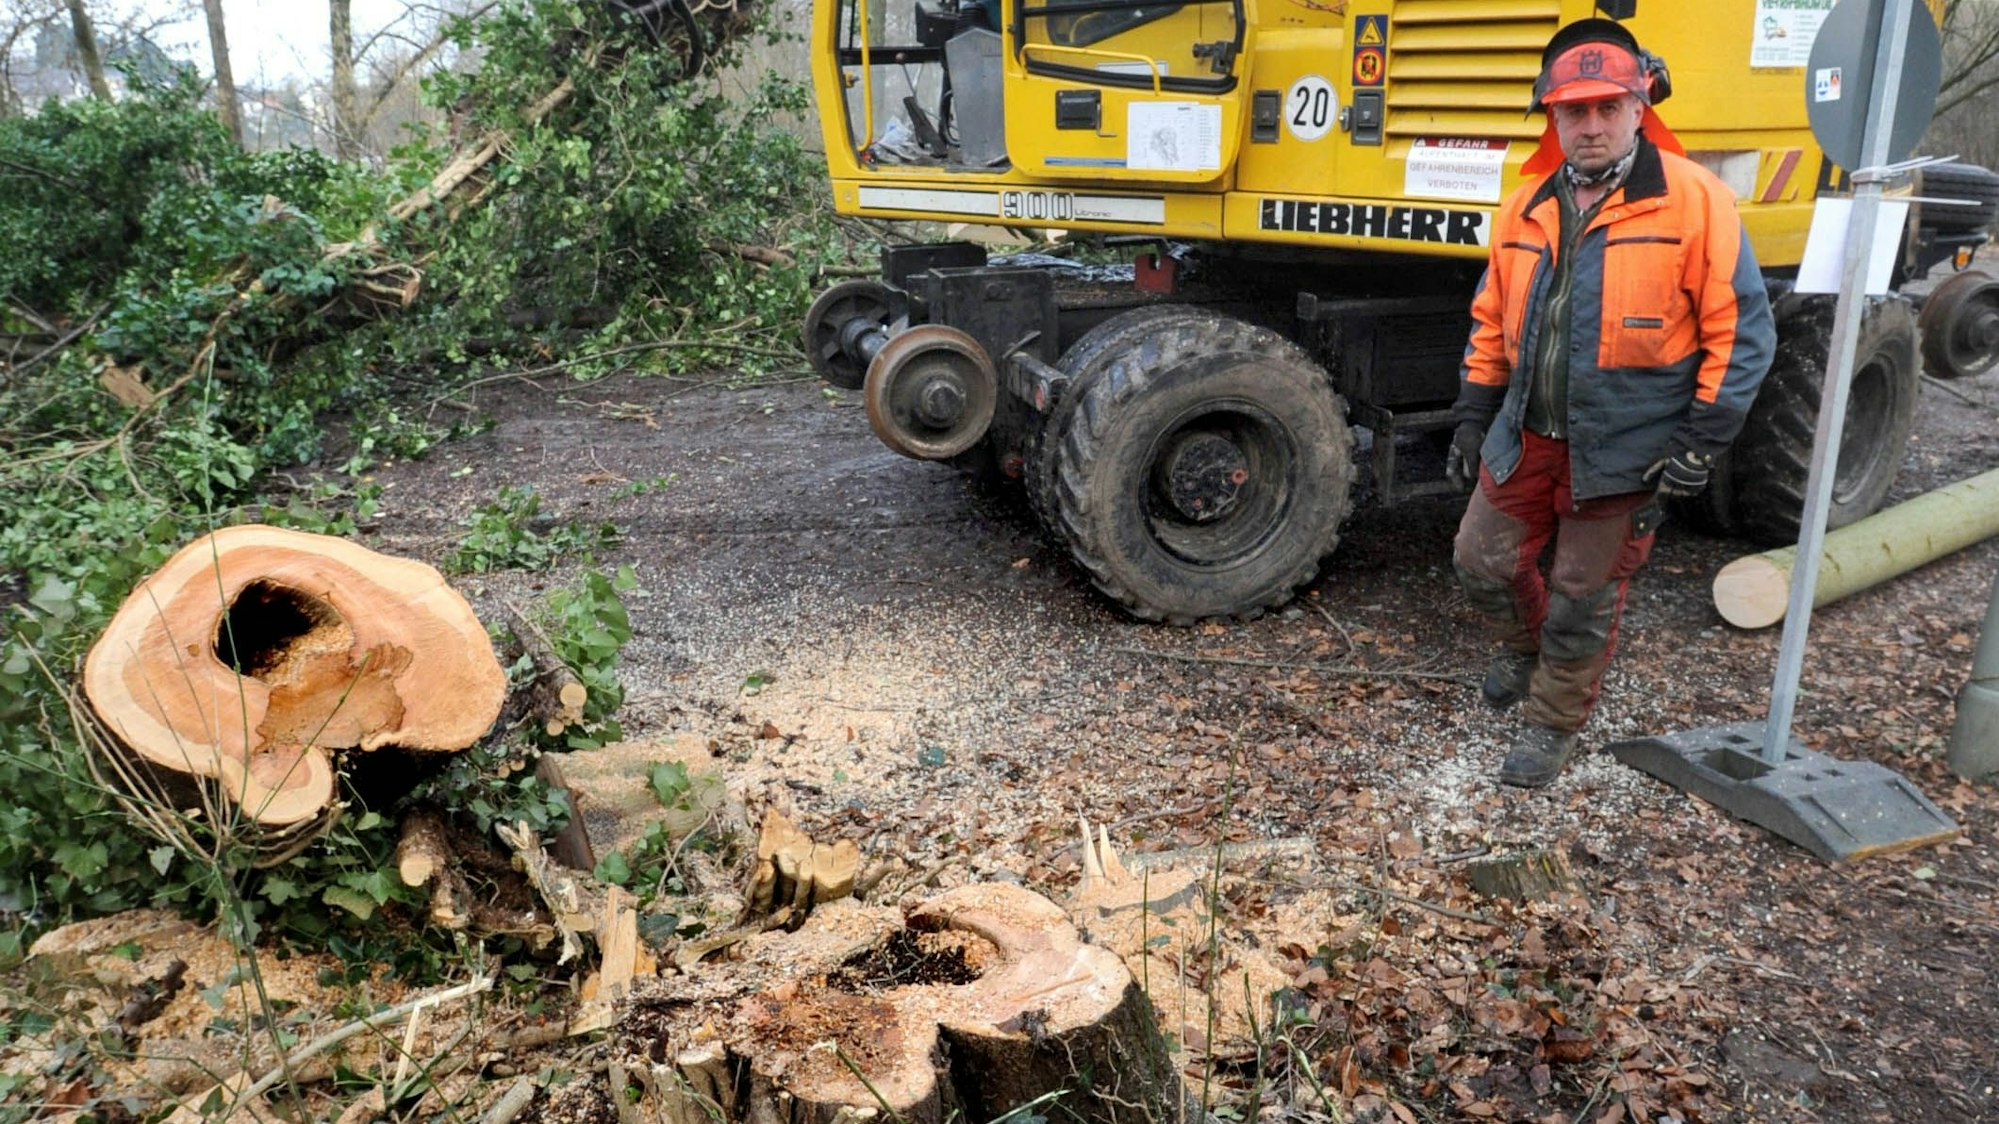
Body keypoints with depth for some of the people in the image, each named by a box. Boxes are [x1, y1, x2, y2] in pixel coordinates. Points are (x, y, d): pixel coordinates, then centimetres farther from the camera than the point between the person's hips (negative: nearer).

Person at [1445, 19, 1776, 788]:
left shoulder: (1694, 200, -11)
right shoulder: (1527, 207, 5)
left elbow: (1741, 334, -10)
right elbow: (1491, 323, 13)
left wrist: (1701, 444, -14)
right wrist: (1470, 421, 11)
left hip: (1625, 452, -5)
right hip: (1527, 437, 5)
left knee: (1583, 601, 6)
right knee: (1482, 562, 13)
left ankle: (1552, 724, 27)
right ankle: (1525, 645, 44)